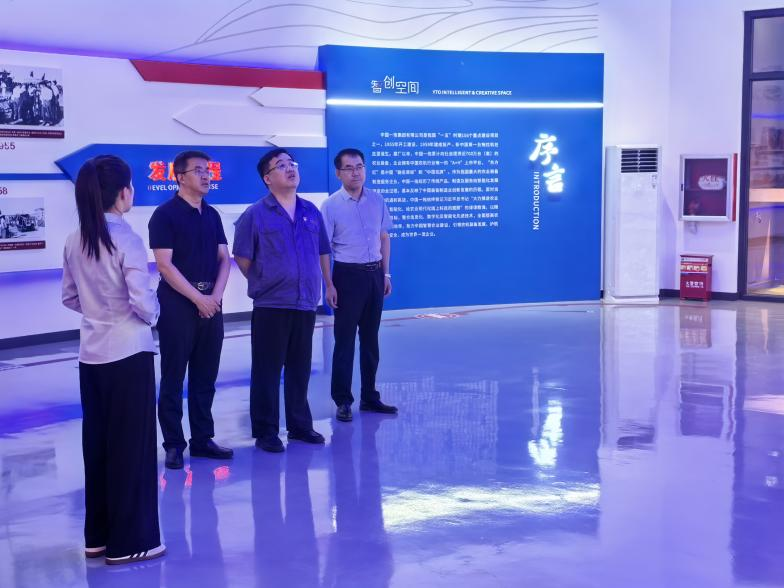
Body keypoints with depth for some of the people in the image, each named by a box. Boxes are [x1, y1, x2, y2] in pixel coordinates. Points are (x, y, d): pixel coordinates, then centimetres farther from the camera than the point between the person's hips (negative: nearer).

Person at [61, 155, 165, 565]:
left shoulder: (74, 241, 4)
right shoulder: (127, 241, -16)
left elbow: (69, 297, 12)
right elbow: (144, 304, -19)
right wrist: (154, 311, 2)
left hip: (91, 354, 7)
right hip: (128, 353, -7)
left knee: (97, 442, 15)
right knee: (131, 446, 3)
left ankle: (97, 535, 24)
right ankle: (128, 541, 10)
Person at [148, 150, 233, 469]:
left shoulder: (212, 215, 13)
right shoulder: (165, 214, -6)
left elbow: (223, 258, 10)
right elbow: (165, 265, -12)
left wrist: (216, 295, -7)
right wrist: (198, 298, -14)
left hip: (210, 302, 6)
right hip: (177, 303, -6)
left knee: (205, 377, 9)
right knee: (173, 377, 0)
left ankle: (202, 439, 18)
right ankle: (174, 444, 7)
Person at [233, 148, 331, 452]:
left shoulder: (311, 212, 9)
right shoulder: (255, 215, -5)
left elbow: (322, 252, 17)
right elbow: (242, 257, -2)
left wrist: (319, 285, 11)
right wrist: (263, 283, 2)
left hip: (306, 304, 4)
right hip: (270, 305, -4)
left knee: (300, 369, 13)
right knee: (267, 370, 1)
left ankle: (300, 425, 25)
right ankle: (265, 432, 9)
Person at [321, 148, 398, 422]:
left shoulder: (376, 200, 5)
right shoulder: (331, 205, -8)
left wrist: (386, 273, 9)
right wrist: (329, 285, -13)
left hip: (374, 274, 4)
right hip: (348, 275, -4)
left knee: (371, 338, 12)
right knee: (345, 340, 0)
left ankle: (369, 396, 22)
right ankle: (343, 400, 7)